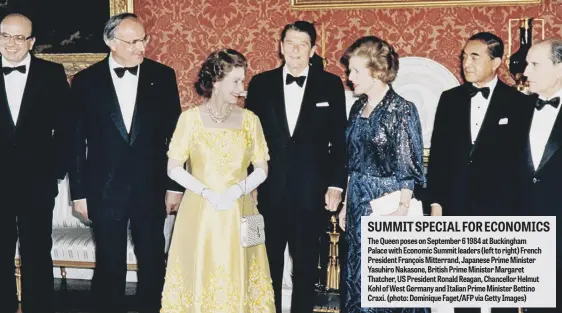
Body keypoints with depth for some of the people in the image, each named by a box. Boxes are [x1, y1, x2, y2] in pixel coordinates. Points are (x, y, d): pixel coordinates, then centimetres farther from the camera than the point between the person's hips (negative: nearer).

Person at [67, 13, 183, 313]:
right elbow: (77, 141, 0)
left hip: (151, 188, 1)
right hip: (104, 189, -1)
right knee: (109, 265, 10)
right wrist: (79, 192, -1)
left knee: (153, 262, 11)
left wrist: (174, 185, 1)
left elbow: (174, 133, 2)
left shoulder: (162, 76, -1)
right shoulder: (86, 81, -2)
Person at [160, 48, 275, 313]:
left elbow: (261, 169, 5)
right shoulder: (191, 118, -2)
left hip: (238, 214, 2)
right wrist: (208, 193, -15)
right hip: (199, 213, -1)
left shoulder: (249, 119, 5)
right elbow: (174, 168, -4)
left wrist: (237, 190, -13)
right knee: (199, 277, 3)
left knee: (236, 281, 5)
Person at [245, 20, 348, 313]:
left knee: (306, 267, 10)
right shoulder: (260, 83, 4)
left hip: (311, 191, -1)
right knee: (269, 264, 10)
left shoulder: (331, 85, 1)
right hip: (269, 190, 1)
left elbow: (339, 140, 2)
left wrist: (336, 184, -4)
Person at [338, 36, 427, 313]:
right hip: (358, 205, 7)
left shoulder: (402, 110, -11)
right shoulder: (358, 108, 9)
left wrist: (401, 211, -15)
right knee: (357, 279, 13)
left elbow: (408, 170, -12)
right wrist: (346, 205, 13)